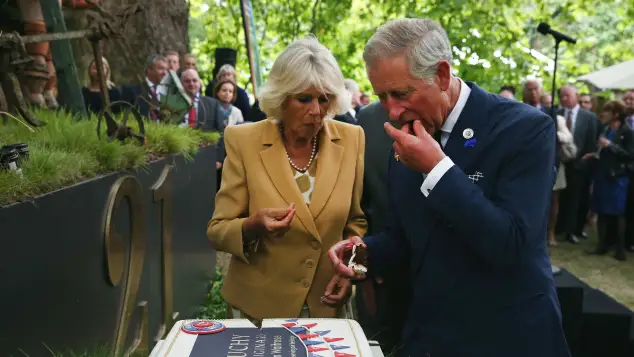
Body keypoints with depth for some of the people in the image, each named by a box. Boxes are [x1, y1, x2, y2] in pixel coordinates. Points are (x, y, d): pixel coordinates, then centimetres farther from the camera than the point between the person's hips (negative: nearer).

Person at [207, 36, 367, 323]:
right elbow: (218, 231, -10)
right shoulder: (244, 141, -13)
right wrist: (252, 226, -30)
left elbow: (357, 221, 5)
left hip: (326, 303, 2)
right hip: (258, 304, -1)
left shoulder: (352, 140, -7)